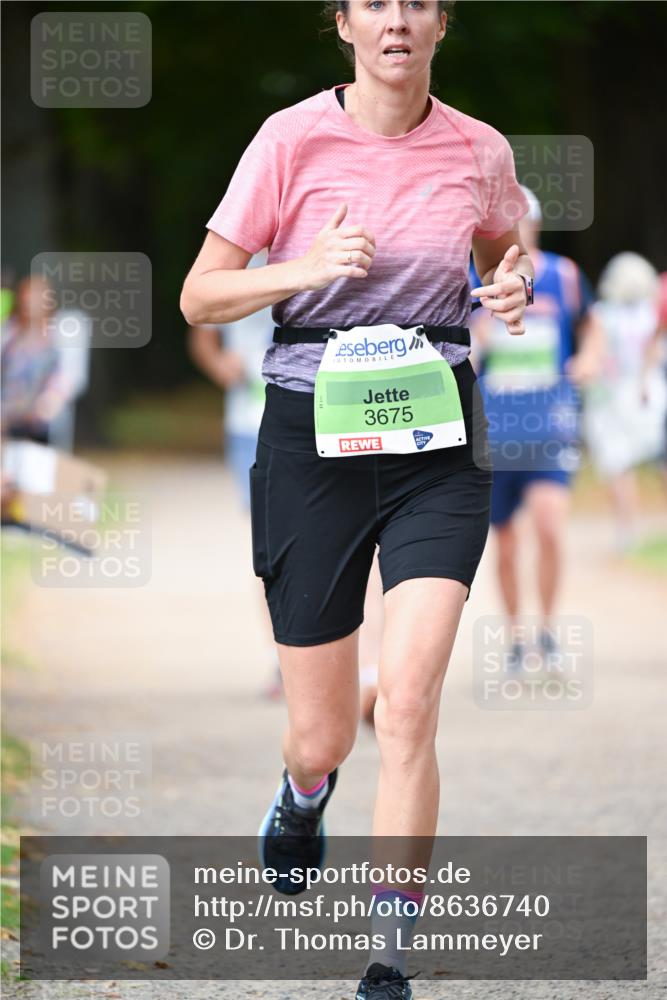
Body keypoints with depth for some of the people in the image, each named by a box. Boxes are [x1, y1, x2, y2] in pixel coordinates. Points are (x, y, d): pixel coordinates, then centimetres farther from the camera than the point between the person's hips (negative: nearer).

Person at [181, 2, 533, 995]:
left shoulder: (481, 151, 1)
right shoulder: (294, 138, -6)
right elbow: (200, 296, -3)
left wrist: (514, 288, -1)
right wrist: (311, 267, -19)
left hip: (437, 442, 1)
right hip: (313, 437, -1)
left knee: (408, 702, -17)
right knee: (322, 735, 7)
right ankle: (303, 795, 47)